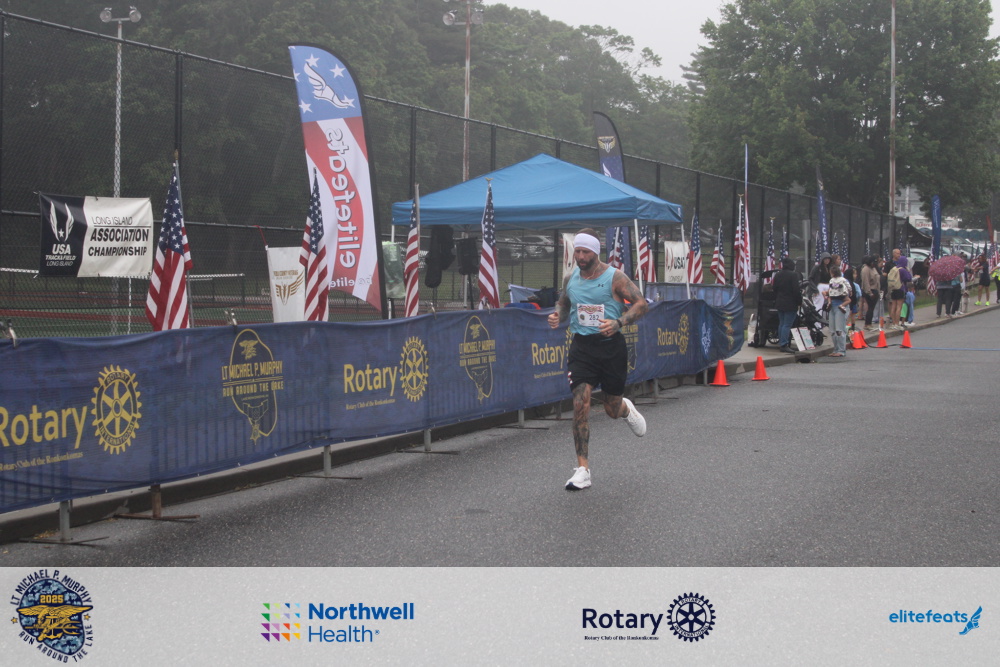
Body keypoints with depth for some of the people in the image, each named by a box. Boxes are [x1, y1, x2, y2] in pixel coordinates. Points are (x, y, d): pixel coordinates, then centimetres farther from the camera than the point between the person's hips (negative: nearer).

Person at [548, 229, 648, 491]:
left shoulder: (614, 277, -8)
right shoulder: (570, 279, 5)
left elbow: (641, 303, -8)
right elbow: (563, 302, 22)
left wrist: (619, 322, -24)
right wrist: (557, 315, -2)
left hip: (610, 345, -2)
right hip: (581, 346, 2)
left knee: (612, 409, 8)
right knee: (580, 403, -14)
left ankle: (626, 409, 51)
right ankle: (582, 470, -12)